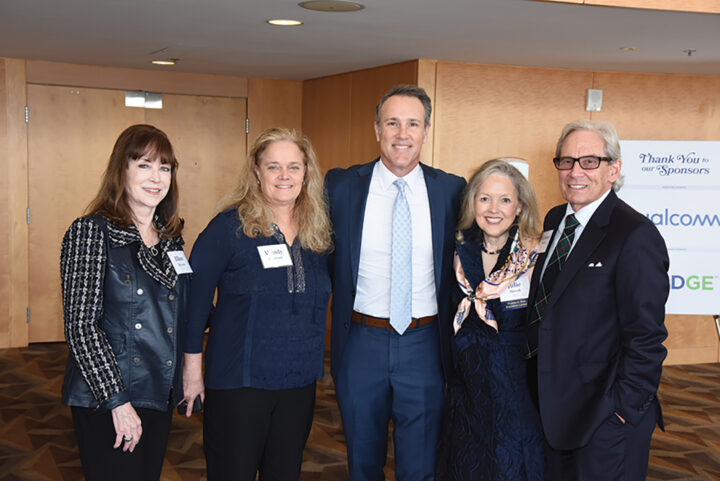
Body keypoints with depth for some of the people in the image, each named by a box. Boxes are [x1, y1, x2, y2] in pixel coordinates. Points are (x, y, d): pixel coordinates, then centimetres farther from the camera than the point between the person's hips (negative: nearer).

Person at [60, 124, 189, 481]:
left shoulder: (170, 235, 8)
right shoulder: (90, 232, -11)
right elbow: (81, 327, -16)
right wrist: (117, 401, -18)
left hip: (160, 397, 6)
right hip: (104, 402, -6)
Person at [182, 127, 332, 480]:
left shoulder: (318, 232, 4)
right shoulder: (230, 226, -10)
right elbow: (194, 295, -8)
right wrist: (193, 368, -7)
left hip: (299, 382, 5)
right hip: (238, 382, -4)